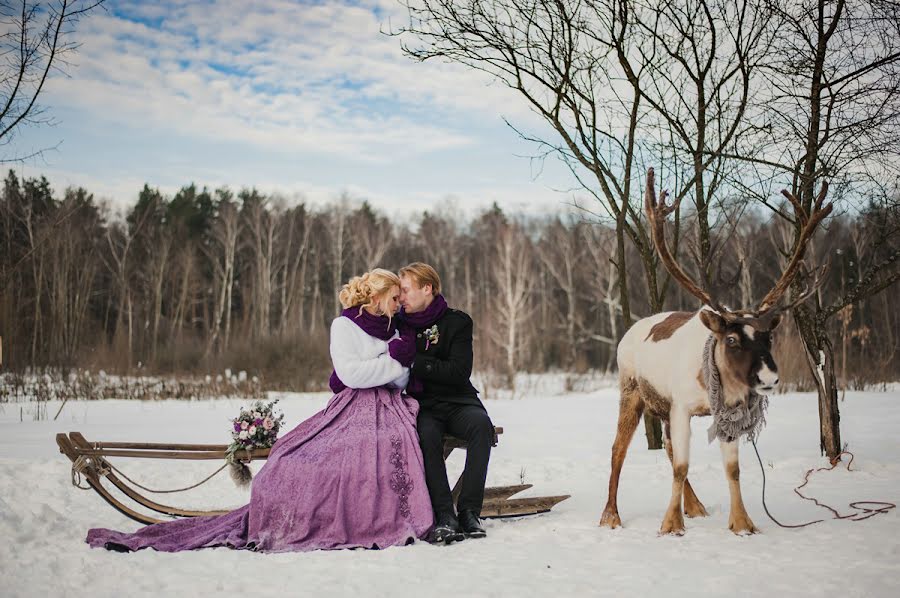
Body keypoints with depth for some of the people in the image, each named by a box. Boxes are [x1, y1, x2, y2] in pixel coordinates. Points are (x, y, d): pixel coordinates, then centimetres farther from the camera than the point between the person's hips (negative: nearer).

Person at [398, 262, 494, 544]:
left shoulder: (456, 321, 1)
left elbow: (460, 372, -10)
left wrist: (415, 362, -15)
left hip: (458, 402, 0)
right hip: (423, 406, 1)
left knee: (481, 423, -33)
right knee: (426, 434, -34)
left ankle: (469, 510, -30)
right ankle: (444, 515, -35)